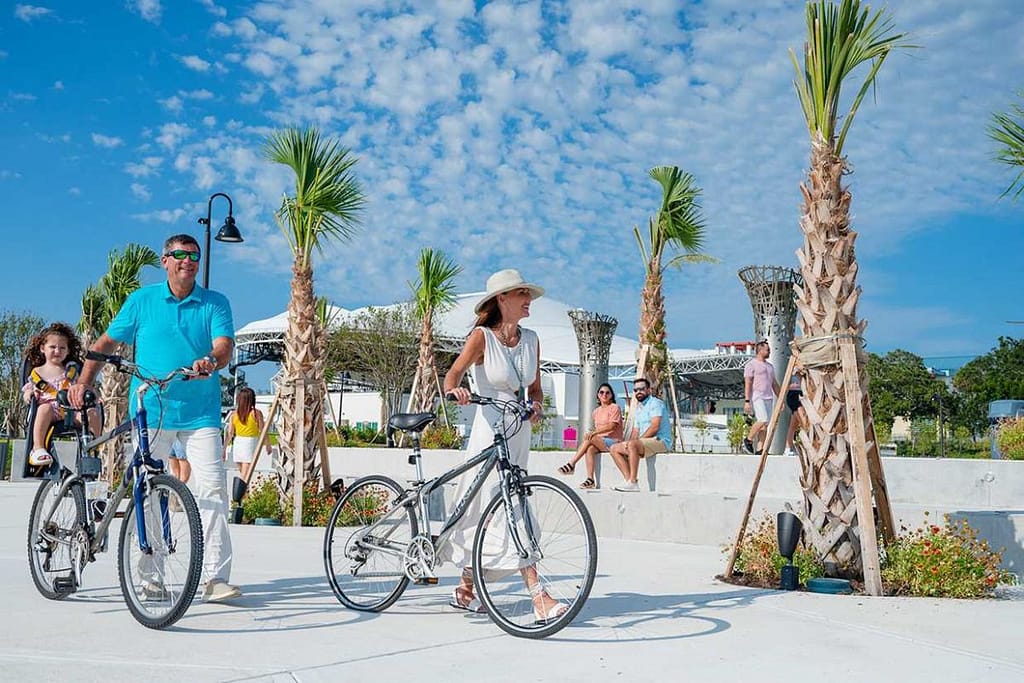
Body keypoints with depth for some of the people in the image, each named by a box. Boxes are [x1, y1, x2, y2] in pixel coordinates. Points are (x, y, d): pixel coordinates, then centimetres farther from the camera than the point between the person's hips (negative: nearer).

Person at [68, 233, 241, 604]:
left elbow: (224, 345, -9)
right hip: (150, 410, 1)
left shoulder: (215, 303, 6)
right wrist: (83, 381, 5)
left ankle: (216, 578, -10)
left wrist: (210, 361, -31)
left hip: (200, 413, -1)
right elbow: (105, 343, 15)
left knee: (212, 487, -11)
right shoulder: (141, 300, 9)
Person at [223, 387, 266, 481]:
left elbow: (229, 434, -1)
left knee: (242, 473, 20)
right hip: (250, 442, -4)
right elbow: (262, 431, -4)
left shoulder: (233, 414, 1)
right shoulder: (256, 413, -7)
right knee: (245, 476, -6)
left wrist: (224, 449, 4)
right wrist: (267, 445, 9)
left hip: (237, 443, 4)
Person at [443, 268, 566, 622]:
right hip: (490, 431, -6)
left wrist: (536, 405, -6)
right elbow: (453, 373, -16)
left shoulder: (531, 340, 9)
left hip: (520, 432, 6)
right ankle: (538, 596, -6)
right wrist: (454, 390, -38)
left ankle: (465, 590, 22)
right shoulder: (482, 337, -7)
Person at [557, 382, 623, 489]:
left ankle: (571, 465, -28)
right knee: (590, 448, -30)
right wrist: (592, 433, -4)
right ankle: (590, 479, -35)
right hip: (600, 442, 6)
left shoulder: (615, 407, -2)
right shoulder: (596, 411, 20)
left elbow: (612, 426, -15)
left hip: (613, 441, -5)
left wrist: (594, 432, -23)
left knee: (589, 438, -30)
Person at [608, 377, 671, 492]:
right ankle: (629, 480, -14)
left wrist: (639, 440, -17)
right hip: (644, 443, 9)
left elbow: (655, 427, -18)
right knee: (614, 449, 0)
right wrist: (629, 442, -2)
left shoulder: (655, 403, -6)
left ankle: (633, 482, -34)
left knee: (633, 444, -35)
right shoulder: (639, 408, 23)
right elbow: (635, 431, 19)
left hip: (660, 441, -9)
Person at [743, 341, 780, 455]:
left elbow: (774, 384, 24)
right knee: (762, 420, -21)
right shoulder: (751, 365, -3)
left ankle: (759, 450, -1)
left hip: (768, 398, 7)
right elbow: (747, 384, -10)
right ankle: (748, 440, -3)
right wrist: (747, 401, -18)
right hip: (756, 397, -7)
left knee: (765, 425, -1)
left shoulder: (770, 366, 21)